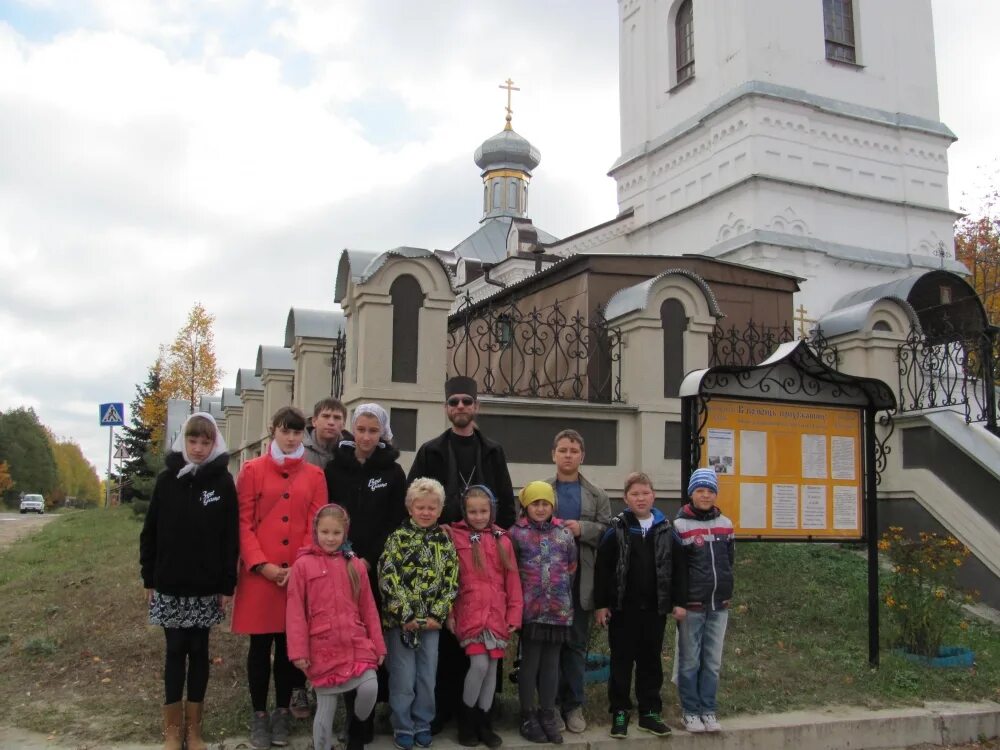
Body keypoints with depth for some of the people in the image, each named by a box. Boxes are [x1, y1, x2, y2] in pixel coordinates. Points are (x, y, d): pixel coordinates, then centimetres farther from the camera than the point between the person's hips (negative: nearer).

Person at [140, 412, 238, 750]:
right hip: (169, 584, 1)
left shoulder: (223, 481, -3)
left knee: (198, 650, 8)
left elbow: (231, 536, -4)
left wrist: (227, 584, -6)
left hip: (207, 586, -1)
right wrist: (149, 578, 2)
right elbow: (150, 531, 4)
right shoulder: (167, 478, 1)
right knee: (175, 650, 7)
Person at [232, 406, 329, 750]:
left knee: (290, 644, 9)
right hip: (260, 573, -1)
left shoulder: (314, 475, 7)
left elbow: (317, 525, 3)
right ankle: (259, 715, 19)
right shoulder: (252, 470, 3)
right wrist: (261, 564, -11)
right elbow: (244, 523, -1)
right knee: (260, 644, 6)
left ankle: (282, 713, 23)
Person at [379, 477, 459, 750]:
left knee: (427, 677, 10)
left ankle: (423, 725, 25)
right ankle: (403, 728, 18)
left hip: (432, 620, 3)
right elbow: (388, 580, -12)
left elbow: (451, 581, 3)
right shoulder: (397, 538, -6)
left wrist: (438, 615, -6)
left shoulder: (445, 541, 4)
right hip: (401, 620, -3)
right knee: (403, 678, 3)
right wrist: (406, 616, -14)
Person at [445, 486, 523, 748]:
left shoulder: (502, 540, 6)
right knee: (479, 664, -11)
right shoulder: (455, 537, -2)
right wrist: (449, 613, -5)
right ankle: (466, 719, 10)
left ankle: (484, 722, 23)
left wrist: (514, 615, 3)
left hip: (497, 614, 3)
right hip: (470, 613, -3)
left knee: (492, 667, 8)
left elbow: (512, 580, 6)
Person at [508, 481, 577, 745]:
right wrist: (526, 588, 0)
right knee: (530, 662, 4)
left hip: (559, 609, 3)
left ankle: (547, 714, 23)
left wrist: (559, 588, 9)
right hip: (530, 609, -3)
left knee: (551, 663, 11)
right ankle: (528, 715, 18)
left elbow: (571, 567, 13)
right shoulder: (517, 533, -5)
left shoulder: (565, 533, 5)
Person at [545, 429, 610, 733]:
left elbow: (609, 531, 0)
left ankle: (573, 705, 18)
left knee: (577, 643, 8)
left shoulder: (598, 496, 9)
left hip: (581, 579, 1)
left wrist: (582, 529, -14)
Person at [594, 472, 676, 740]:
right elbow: (602, 568, -4)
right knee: (621, 661, 7)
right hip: (623, 607, -2)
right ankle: (619, 712, 18)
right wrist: (601, 604, -7)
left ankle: (649, 712, 23)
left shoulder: (665, 528, 4)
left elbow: (674, 568, 7)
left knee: (651, 660, 11)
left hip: (655, 607, 2)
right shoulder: (617, 529, -4)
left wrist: (675, 602, 5)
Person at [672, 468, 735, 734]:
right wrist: (678, 602, -12)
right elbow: (676, 569, -8)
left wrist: (726, 593, 11)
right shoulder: (680, 525, -6)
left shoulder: (725, 525, 8)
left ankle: (708, 711, 18)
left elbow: (729, 562, 16)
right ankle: (691, 712, 13)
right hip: (692, 604, -4)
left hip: (719, 604, 4)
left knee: (713, 662, 9)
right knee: (690, 661, 4)